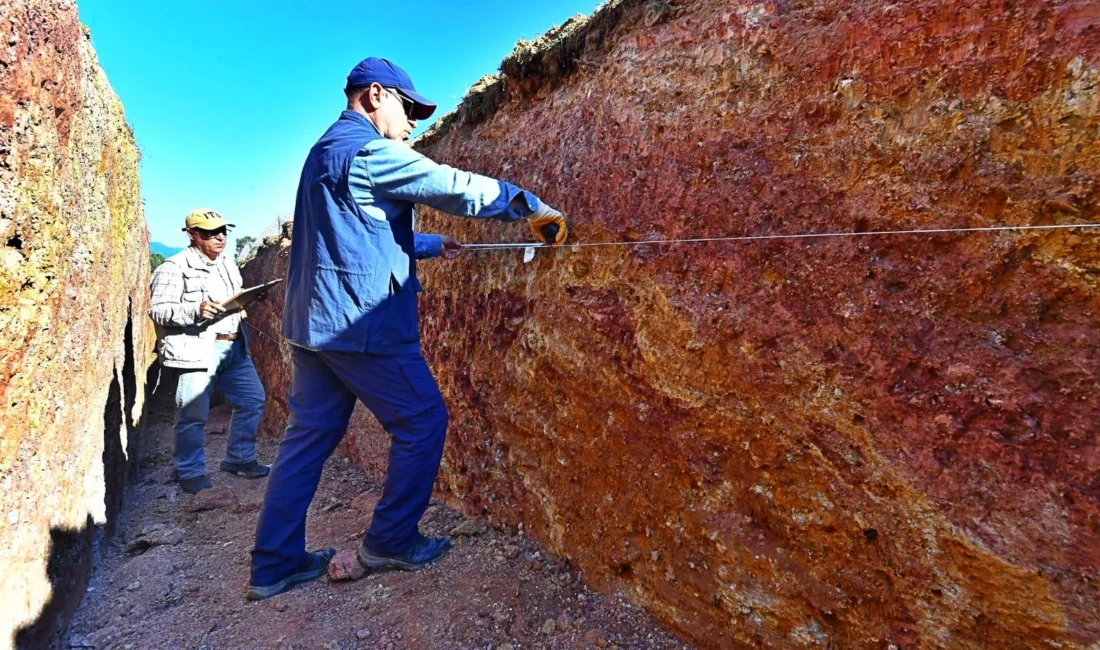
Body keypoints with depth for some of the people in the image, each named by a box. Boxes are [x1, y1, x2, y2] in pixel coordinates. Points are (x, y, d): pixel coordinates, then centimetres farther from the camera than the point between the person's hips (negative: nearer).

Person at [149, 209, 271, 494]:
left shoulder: (227, 263, 17)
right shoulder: (175, 267, -6)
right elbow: (157, 309, -12)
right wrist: (196, 310, -26)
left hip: (233, 346, 8)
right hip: (198, 350, -7)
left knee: (253, 399, 11)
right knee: (194, 414, -1)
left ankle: (239, 459, 25)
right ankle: (191, 472, 17)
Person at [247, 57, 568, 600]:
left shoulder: (326, 151, 22)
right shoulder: (369, 150, -10)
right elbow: (454, 186, -16)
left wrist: (432, 246, 28)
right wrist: (532, 206, -7)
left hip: (313, 320, 10)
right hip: (359, 320, -10)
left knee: (310, 433, 13)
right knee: (423, 420, 3)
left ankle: (274, 564, 21)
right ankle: (391, 542, 15)